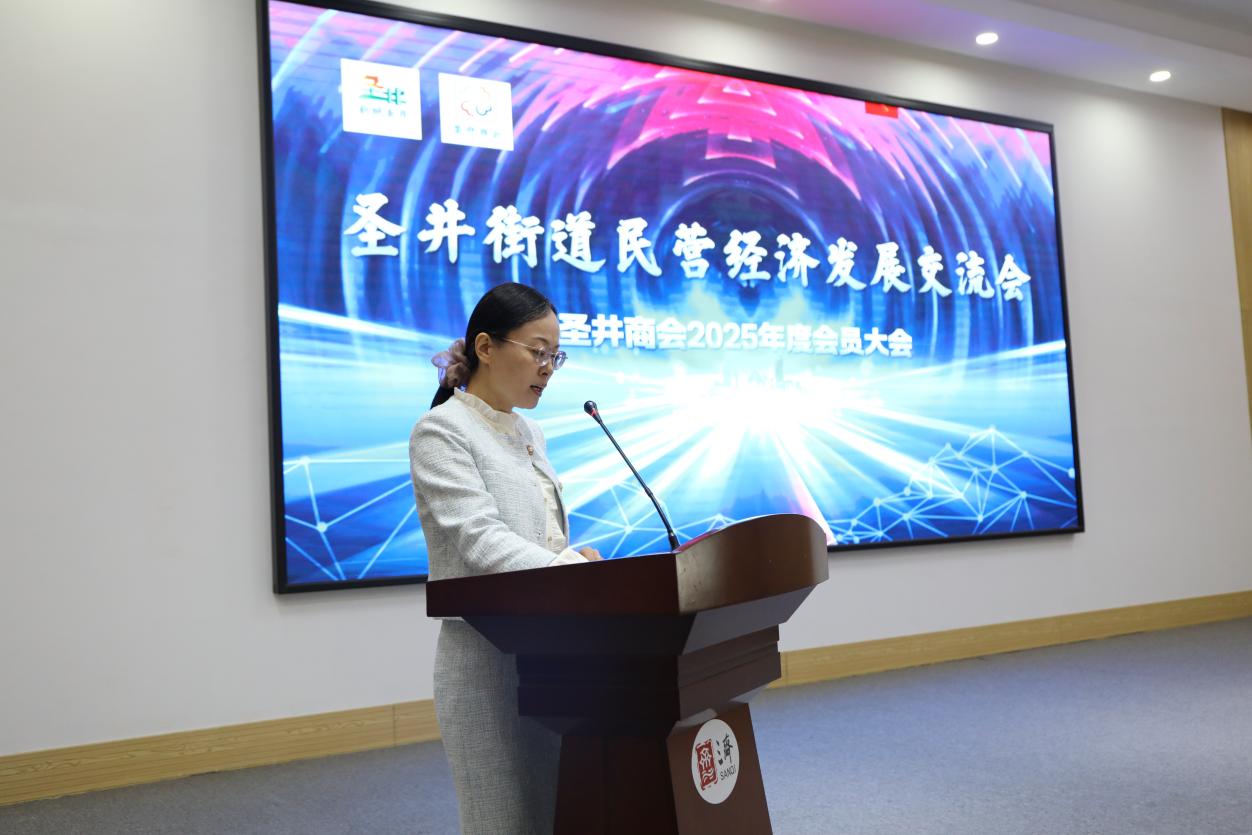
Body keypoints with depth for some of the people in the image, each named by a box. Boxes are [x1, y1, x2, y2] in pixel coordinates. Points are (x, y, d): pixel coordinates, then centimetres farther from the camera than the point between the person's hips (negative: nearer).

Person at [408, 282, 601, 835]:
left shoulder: (528, 434, 15)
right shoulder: (441, 431, -9)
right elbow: (478, 540, -21)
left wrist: (579, 558, -3)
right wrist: (575, 574, -31)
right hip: (489, 662, -7)